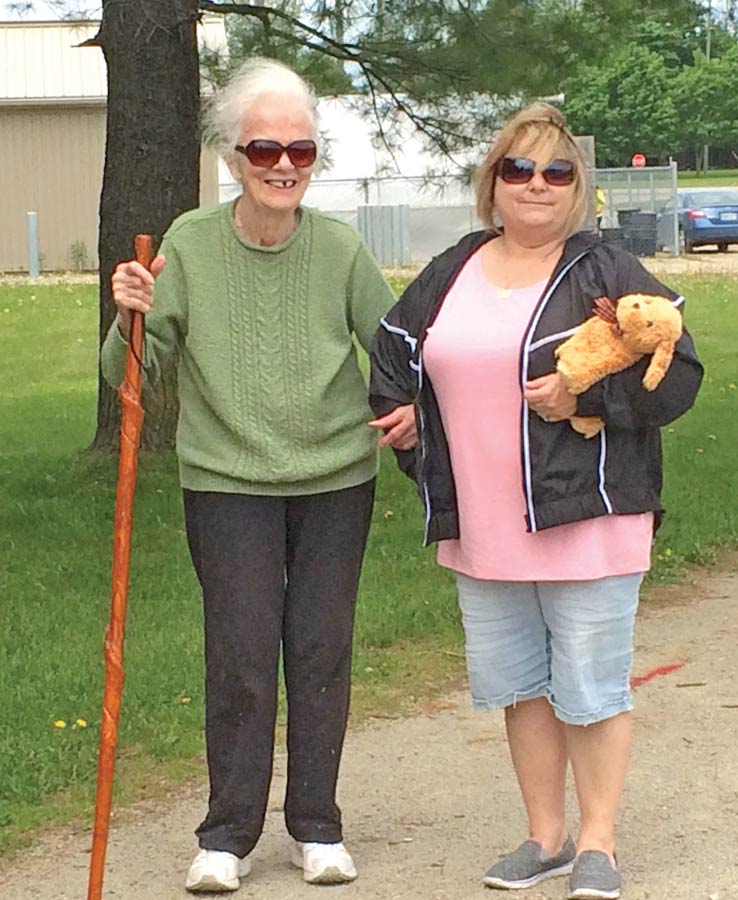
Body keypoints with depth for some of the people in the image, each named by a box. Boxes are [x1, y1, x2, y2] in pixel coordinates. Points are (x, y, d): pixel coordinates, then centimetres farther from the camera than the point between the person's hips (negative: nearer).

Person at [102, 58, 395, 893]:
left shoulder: (340, 247, -5)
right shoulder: (190, 244, -6)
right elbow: (133, 371, -3)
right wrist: (132, 317, -23)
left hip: (336, 481, 1)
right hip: (227, 483, -1)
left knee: (322, 650, 6)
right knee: (241, 652, -3)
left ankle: (316, 827, 19)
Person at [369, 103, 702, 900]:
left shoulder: (607, 275, -5)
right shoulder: (450, 275, 10)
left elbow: (675, 375, -9)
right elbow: (393, 351, 24)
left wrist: (584, 397, -19)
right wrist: (398, 412, 6)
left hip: (585, 522, -5)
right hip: (482, 530, 5)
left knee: (590, 687, 1)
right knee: (519, 684, 13)